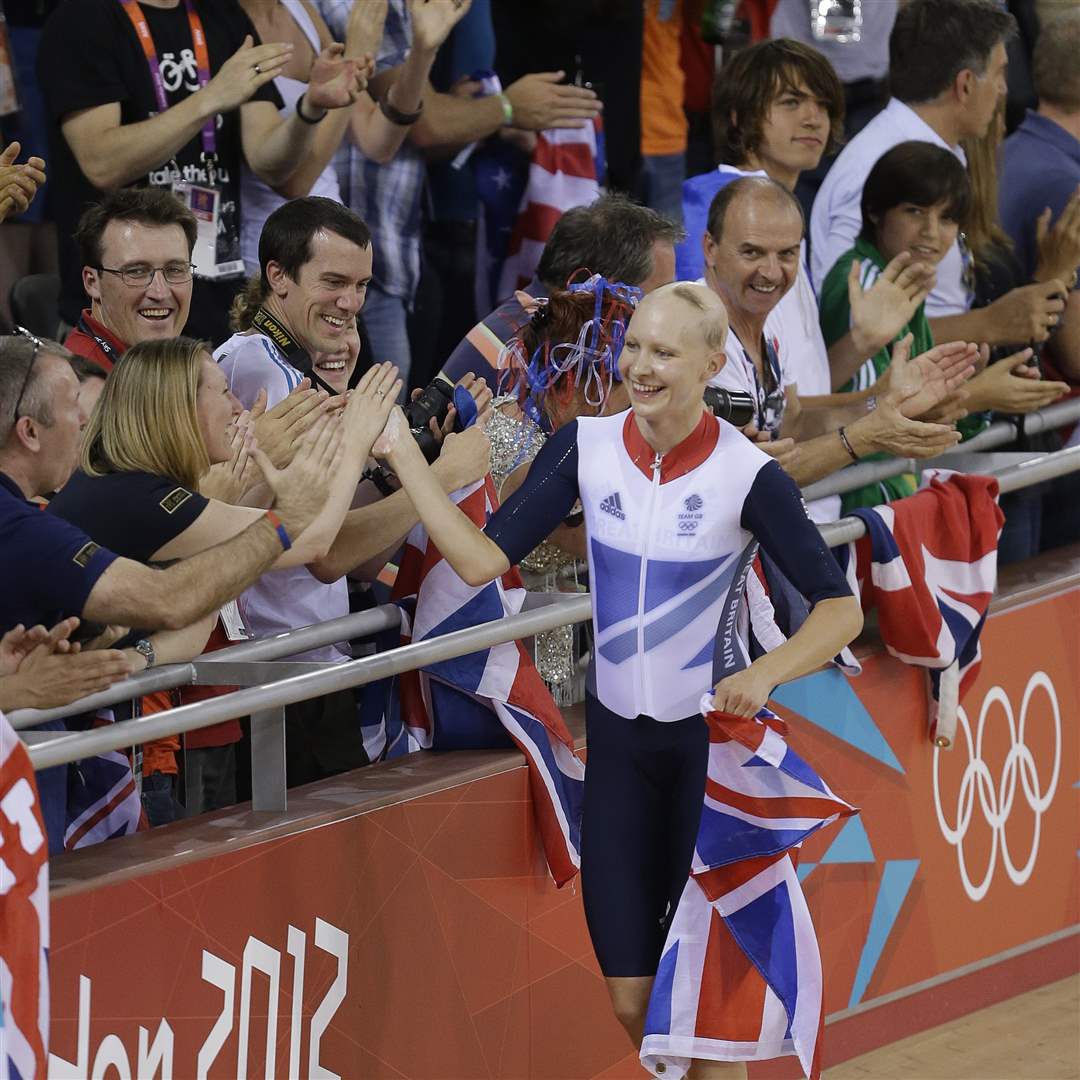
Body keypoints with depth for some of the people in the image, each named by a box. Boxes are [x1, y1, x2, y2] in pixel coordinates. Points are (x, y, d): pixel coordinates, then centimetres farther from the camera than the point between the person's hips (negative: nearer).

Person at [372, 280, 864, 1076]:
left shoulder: (748, 475, -17)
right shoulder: (586, 448, -7)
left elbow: (840, 609, -15)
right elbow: (483, 560, -9)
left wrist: (765, 674, -33)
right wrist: (402, 453, -15)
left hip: (713, 736, -3)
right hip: (619, 739, 4)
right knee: (631, 1001, 4)